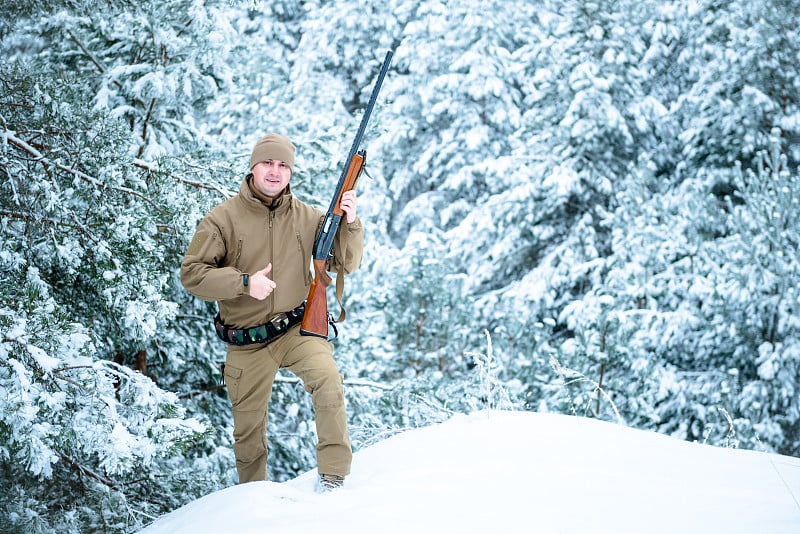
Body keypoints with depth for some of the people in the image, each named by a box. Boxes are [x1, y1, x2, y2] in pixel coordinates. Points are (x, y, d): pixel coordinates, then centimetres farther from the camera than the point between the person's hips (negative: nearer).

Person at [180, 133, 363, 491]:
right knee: (248, 429, 13)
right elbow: (192, 274, -9)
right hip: (247, 343, 0)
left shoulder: (307, 217, 1)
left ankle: (333, 477, -19)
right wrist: (243, 282, -23)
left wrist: (349, 223, -14)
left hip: (297, 330, 0)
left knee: (328, 382, -30)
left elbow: (344, 265, 3)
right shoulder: (224, 218, -5)